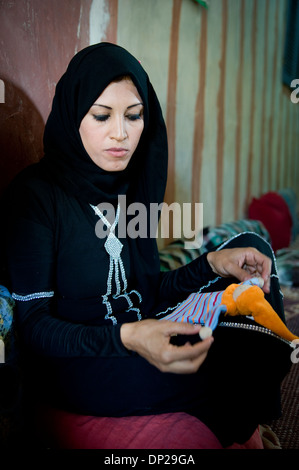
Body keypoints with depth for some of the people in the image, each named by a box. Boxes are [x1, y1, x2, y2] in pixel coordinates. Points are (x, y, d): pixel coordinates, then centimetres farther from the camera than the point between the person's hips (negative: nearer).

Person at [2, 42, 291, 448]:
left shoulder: (130, 186, 6)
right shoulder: (34, 195, -14)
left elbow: (149, 291, 10)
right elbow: (34, 325, -17)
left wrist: (214, 263, -8)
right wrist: (127, 338, -34)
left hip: (140, 346, 7)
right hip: (72, 365, -6)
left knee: (252, 247, -1)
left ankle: (252, 423, 3)